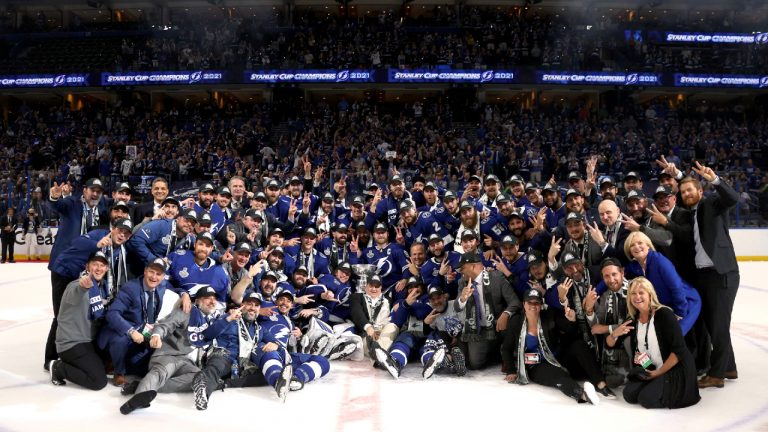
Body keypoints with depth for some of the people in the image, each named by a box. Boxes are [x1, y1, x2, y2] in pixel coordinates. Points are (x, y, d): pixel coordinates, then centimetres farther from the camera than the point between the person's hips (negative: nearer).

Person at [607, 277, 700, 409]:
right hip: (649, 369, 6)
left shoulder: (665, 314, -16)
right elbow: (610, 344, 5)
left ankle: (674, 390, 7)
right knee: (629, 395, -11)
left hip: (675, 369, -6)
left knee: (647, 399, -21)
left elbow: (679, 350, -18)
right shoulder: (633, 319, 1)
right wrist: (614, 334, -18)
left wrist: (658, 372, -16)